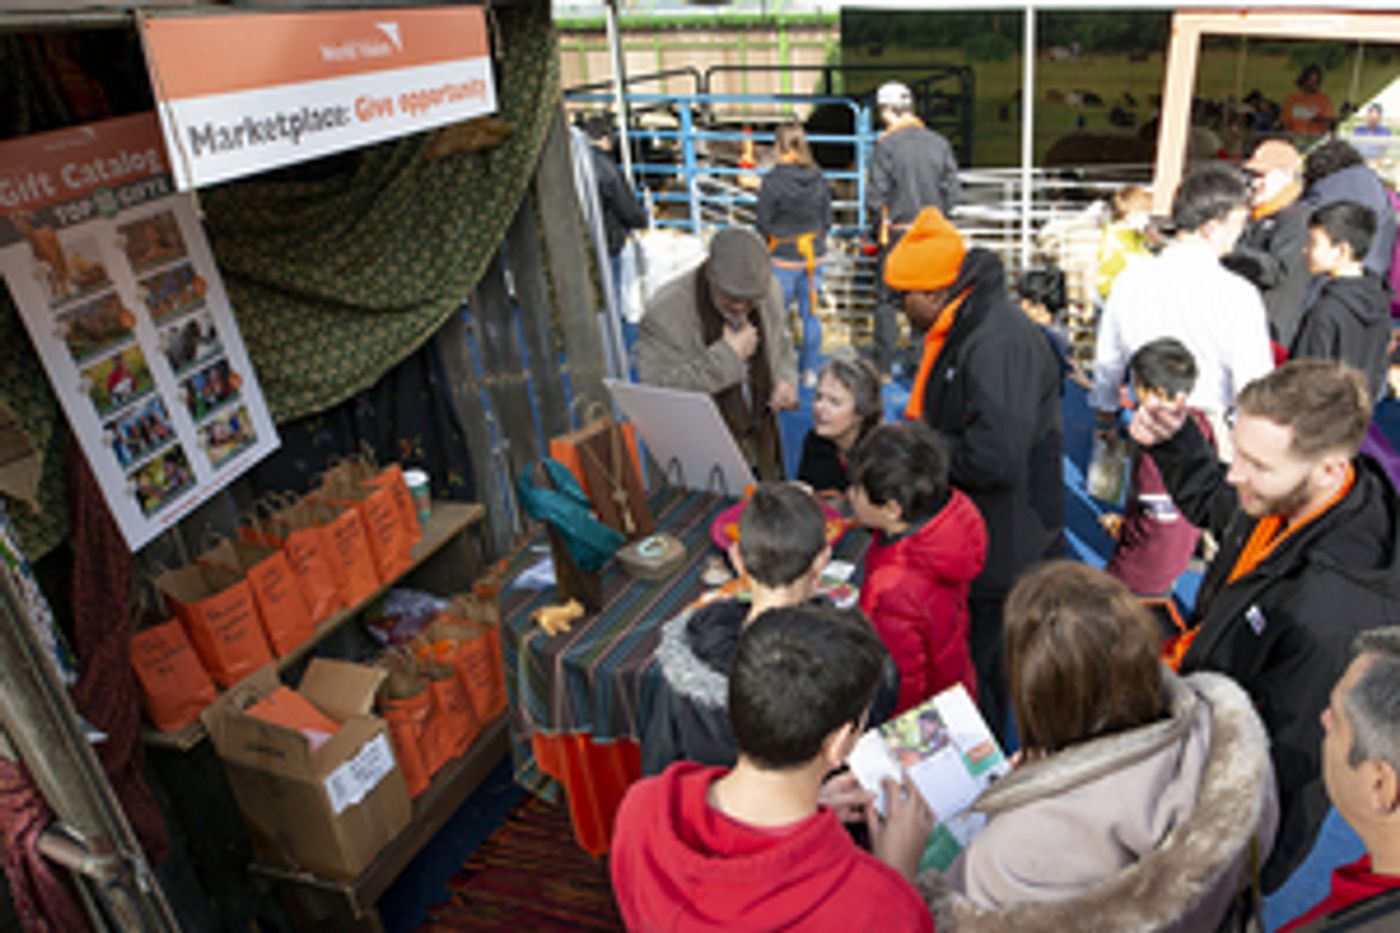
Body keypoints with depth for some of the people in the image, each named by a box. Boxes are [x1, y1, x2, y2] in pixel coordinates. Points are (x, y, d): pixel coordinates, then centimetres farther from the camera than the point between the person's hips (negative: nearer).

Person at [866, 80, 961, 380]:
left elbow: (875, 197, -11)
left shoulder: (886, 145, -11)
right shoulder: (939, 143, 2)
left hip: (898, 234, -4)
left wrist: (878, 227, 5)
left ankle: (883, 368, 7)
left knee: (887, 300, 5)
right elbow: (953, 192, 3)